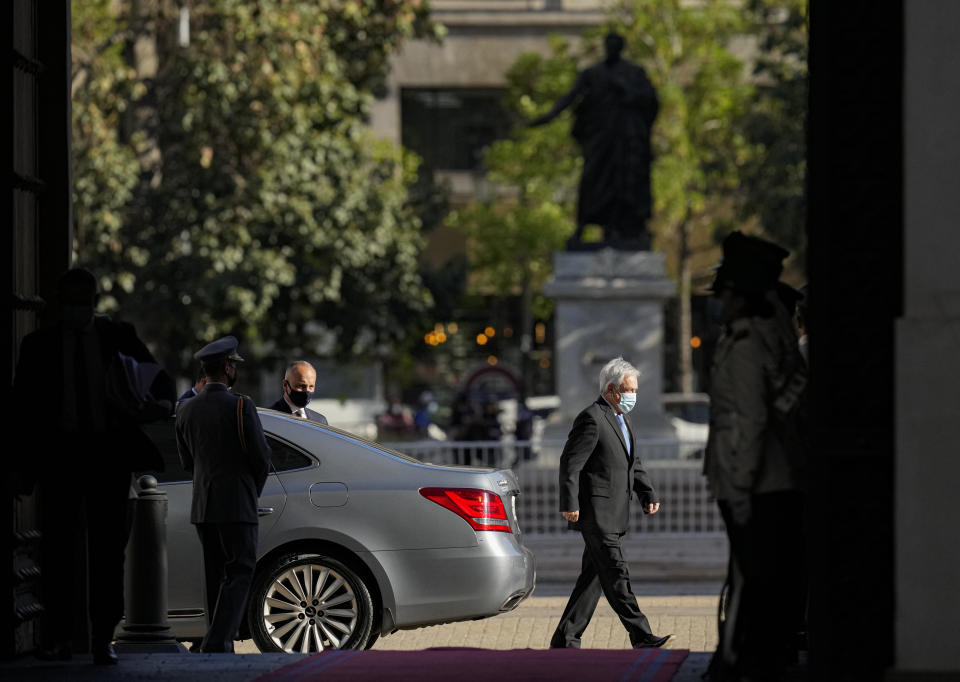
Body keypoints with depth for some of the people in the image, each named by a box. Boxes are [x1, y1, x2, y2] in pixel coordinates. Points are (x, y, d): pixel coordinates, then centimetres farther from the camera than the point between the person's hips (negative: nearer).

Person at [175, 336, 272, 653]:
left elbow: (186, 461, 14)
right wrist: (255, 490, 9)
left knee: (217, 577, 12)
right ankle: (217, 642, -15)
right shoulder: (240, 407, -12)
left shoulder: (186, 410, 6)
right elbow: (262, 456, -9)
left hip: (202, 507, 6)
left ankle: (221, 647, 13)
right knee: (239, 574, -4)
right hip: (237, 505, -6)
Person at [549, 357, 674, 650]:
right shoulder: (592, 419, -12)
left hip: (612, 516, 10)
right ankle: (641, 635, -11)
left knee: (593, 577, 8)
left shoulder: (620, 420, 19)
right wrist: (569, 504, -19)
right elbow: (570, 463, -15)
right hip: (596, 513, -10)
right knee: (616, 574, -9)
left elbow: (633, 464, 24)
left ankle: (565, 639, 12)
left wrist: (648, 494, 10)